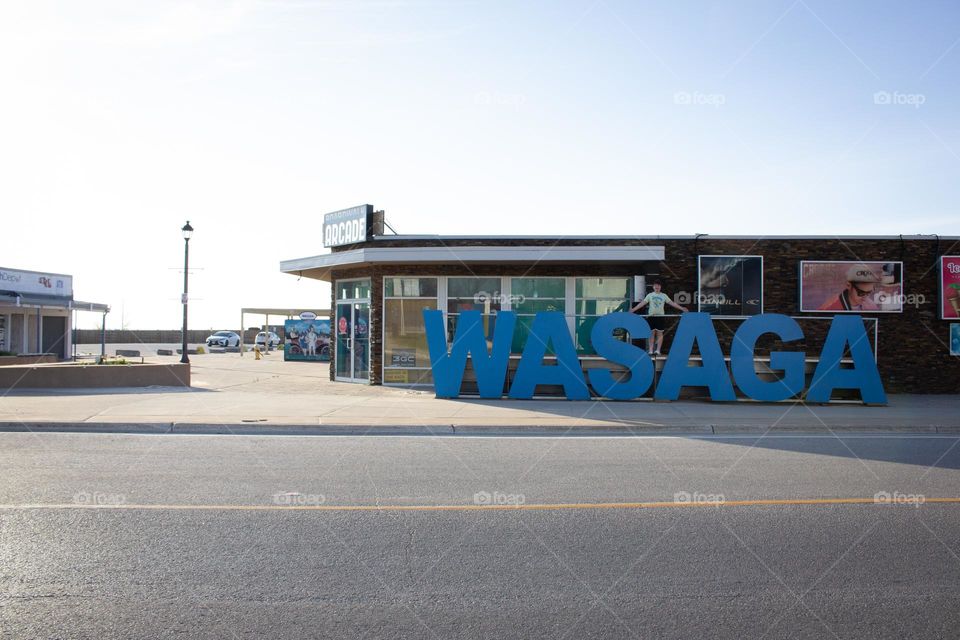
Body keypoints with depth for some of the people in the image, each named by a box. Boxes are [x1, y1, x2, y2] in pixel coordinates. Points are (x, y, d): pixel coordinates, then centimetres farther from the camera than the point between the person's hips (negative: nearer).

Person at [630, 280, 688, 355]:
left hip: (660, 316, 0)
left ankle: (658, 350, 4)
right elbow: (642, 303, 0)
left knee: (660, 333, 0)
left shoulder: (664, 295, 7)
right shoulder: (650, 295, 5)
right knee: (651, 333, 2)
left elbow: (672, 303, 5)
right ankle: (650, 350, 4)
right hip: (651, 316, 0)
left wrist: (681, 308, -2)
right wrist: (633, 309, -9)